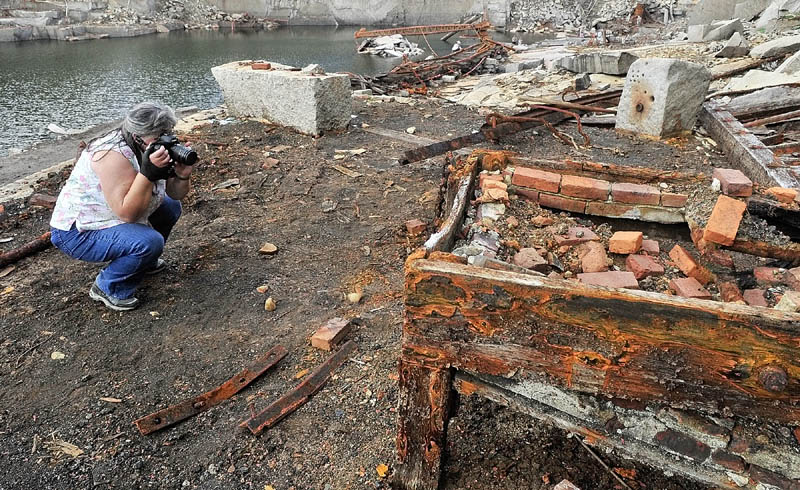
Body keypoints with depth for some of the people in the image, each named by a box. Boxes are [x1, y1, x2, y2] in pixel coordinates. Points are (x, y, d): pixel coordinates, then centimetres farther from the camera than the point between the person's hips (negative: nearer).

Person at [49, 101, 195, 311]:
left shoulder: (155, 149, -4)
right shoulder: (113, 154, -29)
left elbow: (176, 194, -2)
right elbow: (127, 213, -35)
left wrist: (183, 174, -22)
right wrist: (148, 173, -40)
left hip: (110, 217, 9)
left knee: (170, 207, 11)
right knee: (150, 242, -30)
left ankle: (145, 261, 25)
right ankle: (107, 289, -6)